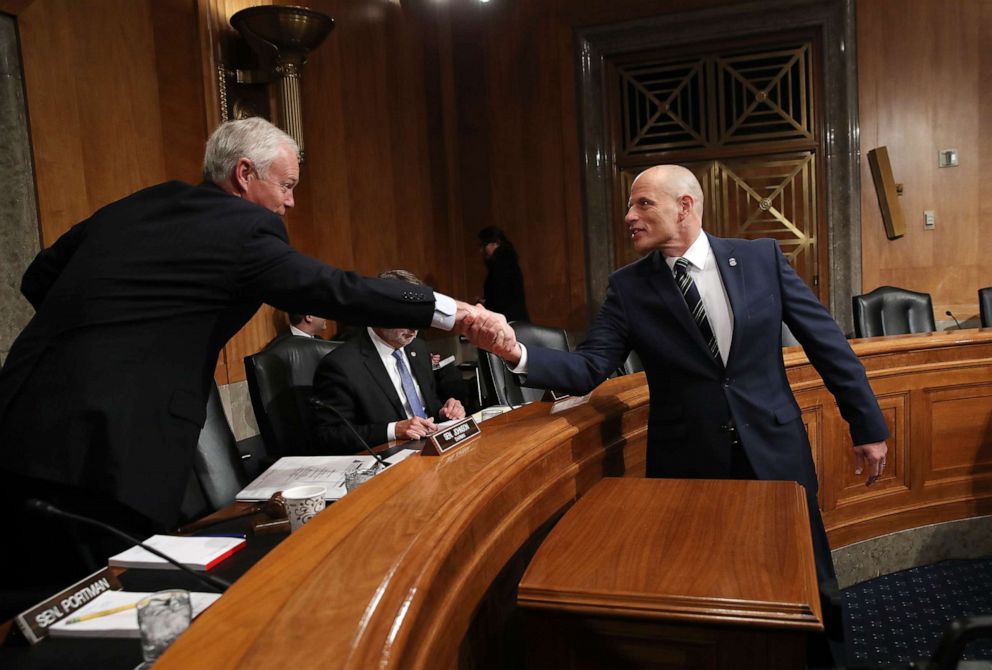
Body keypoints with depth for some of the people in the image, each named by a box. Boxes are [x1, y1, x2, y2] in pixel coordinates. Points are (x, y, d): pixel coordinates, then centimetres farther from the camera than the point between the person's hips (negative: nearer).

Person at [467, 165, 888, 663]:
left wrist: (867, 425, 3)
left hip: (774, 451, 1)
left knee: (808, 585, 15)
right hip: (688, 464, 0)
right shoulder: (628, 286, -3)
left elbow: (825, 340, 1)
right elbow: (587, 368, -10)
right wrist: (516, 351, -27)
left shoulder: (762, 257, -3)